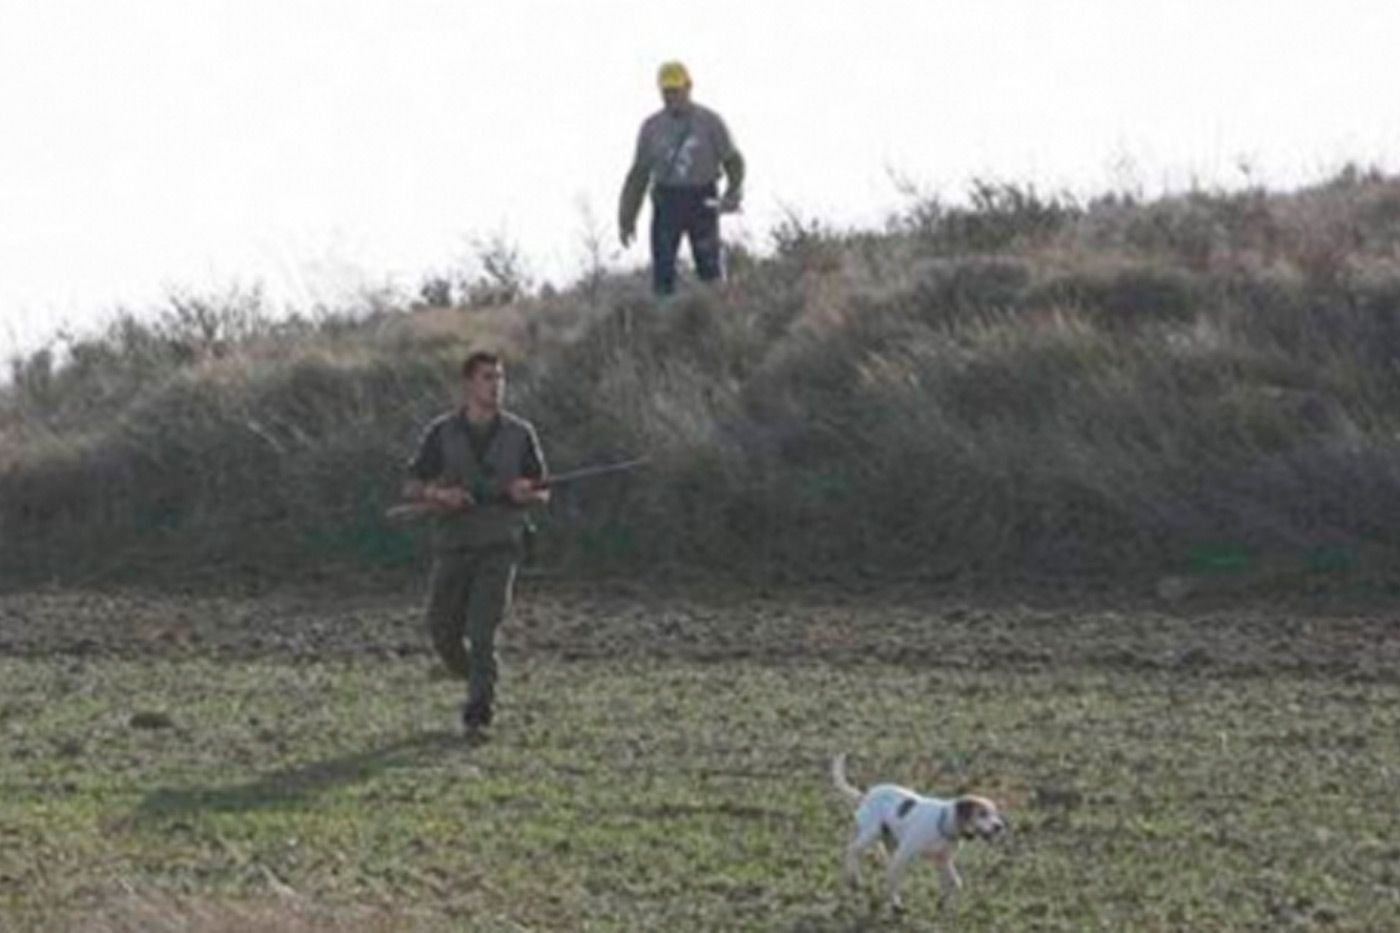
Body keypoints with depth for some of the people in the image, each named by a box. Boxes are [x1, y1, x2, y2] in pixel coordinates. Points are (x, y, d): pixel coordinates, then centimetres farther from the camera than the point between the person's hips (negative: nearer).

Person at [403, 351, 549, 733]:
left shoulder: (520, 433, 3)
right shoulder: (442, 433, 1)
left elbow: (542, 494, 11)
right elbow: (411, 488, 3)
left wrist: (526, 494, -14)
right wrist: (438, 495, -19)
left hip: (499, 547, -2)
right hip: (452, 544, 2)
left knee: (482, 630, -16)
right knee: (444, 635, 4)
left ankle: (479, 707, -14)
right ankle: (480, 683, 32)